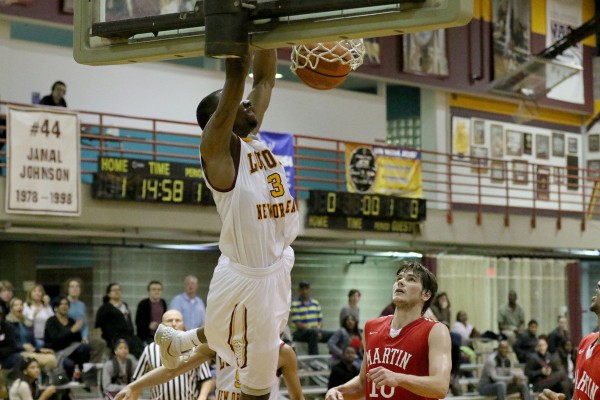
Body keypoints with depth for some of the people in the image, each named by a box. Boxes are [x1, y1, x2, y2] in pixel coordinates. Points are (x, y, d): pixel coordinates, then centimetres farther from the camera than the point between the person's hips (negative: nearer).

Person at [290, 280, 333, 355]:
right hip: (301, 332, -6)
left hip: (317, 330, 6)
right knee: (314, 332, -38)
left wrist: (319, 328, -10)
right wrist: (311, 328, -20)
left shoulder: (316, 303, 15)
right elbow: (297, 324, -11)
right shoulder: (295, 305, -4)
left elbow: (320, 321, 13)